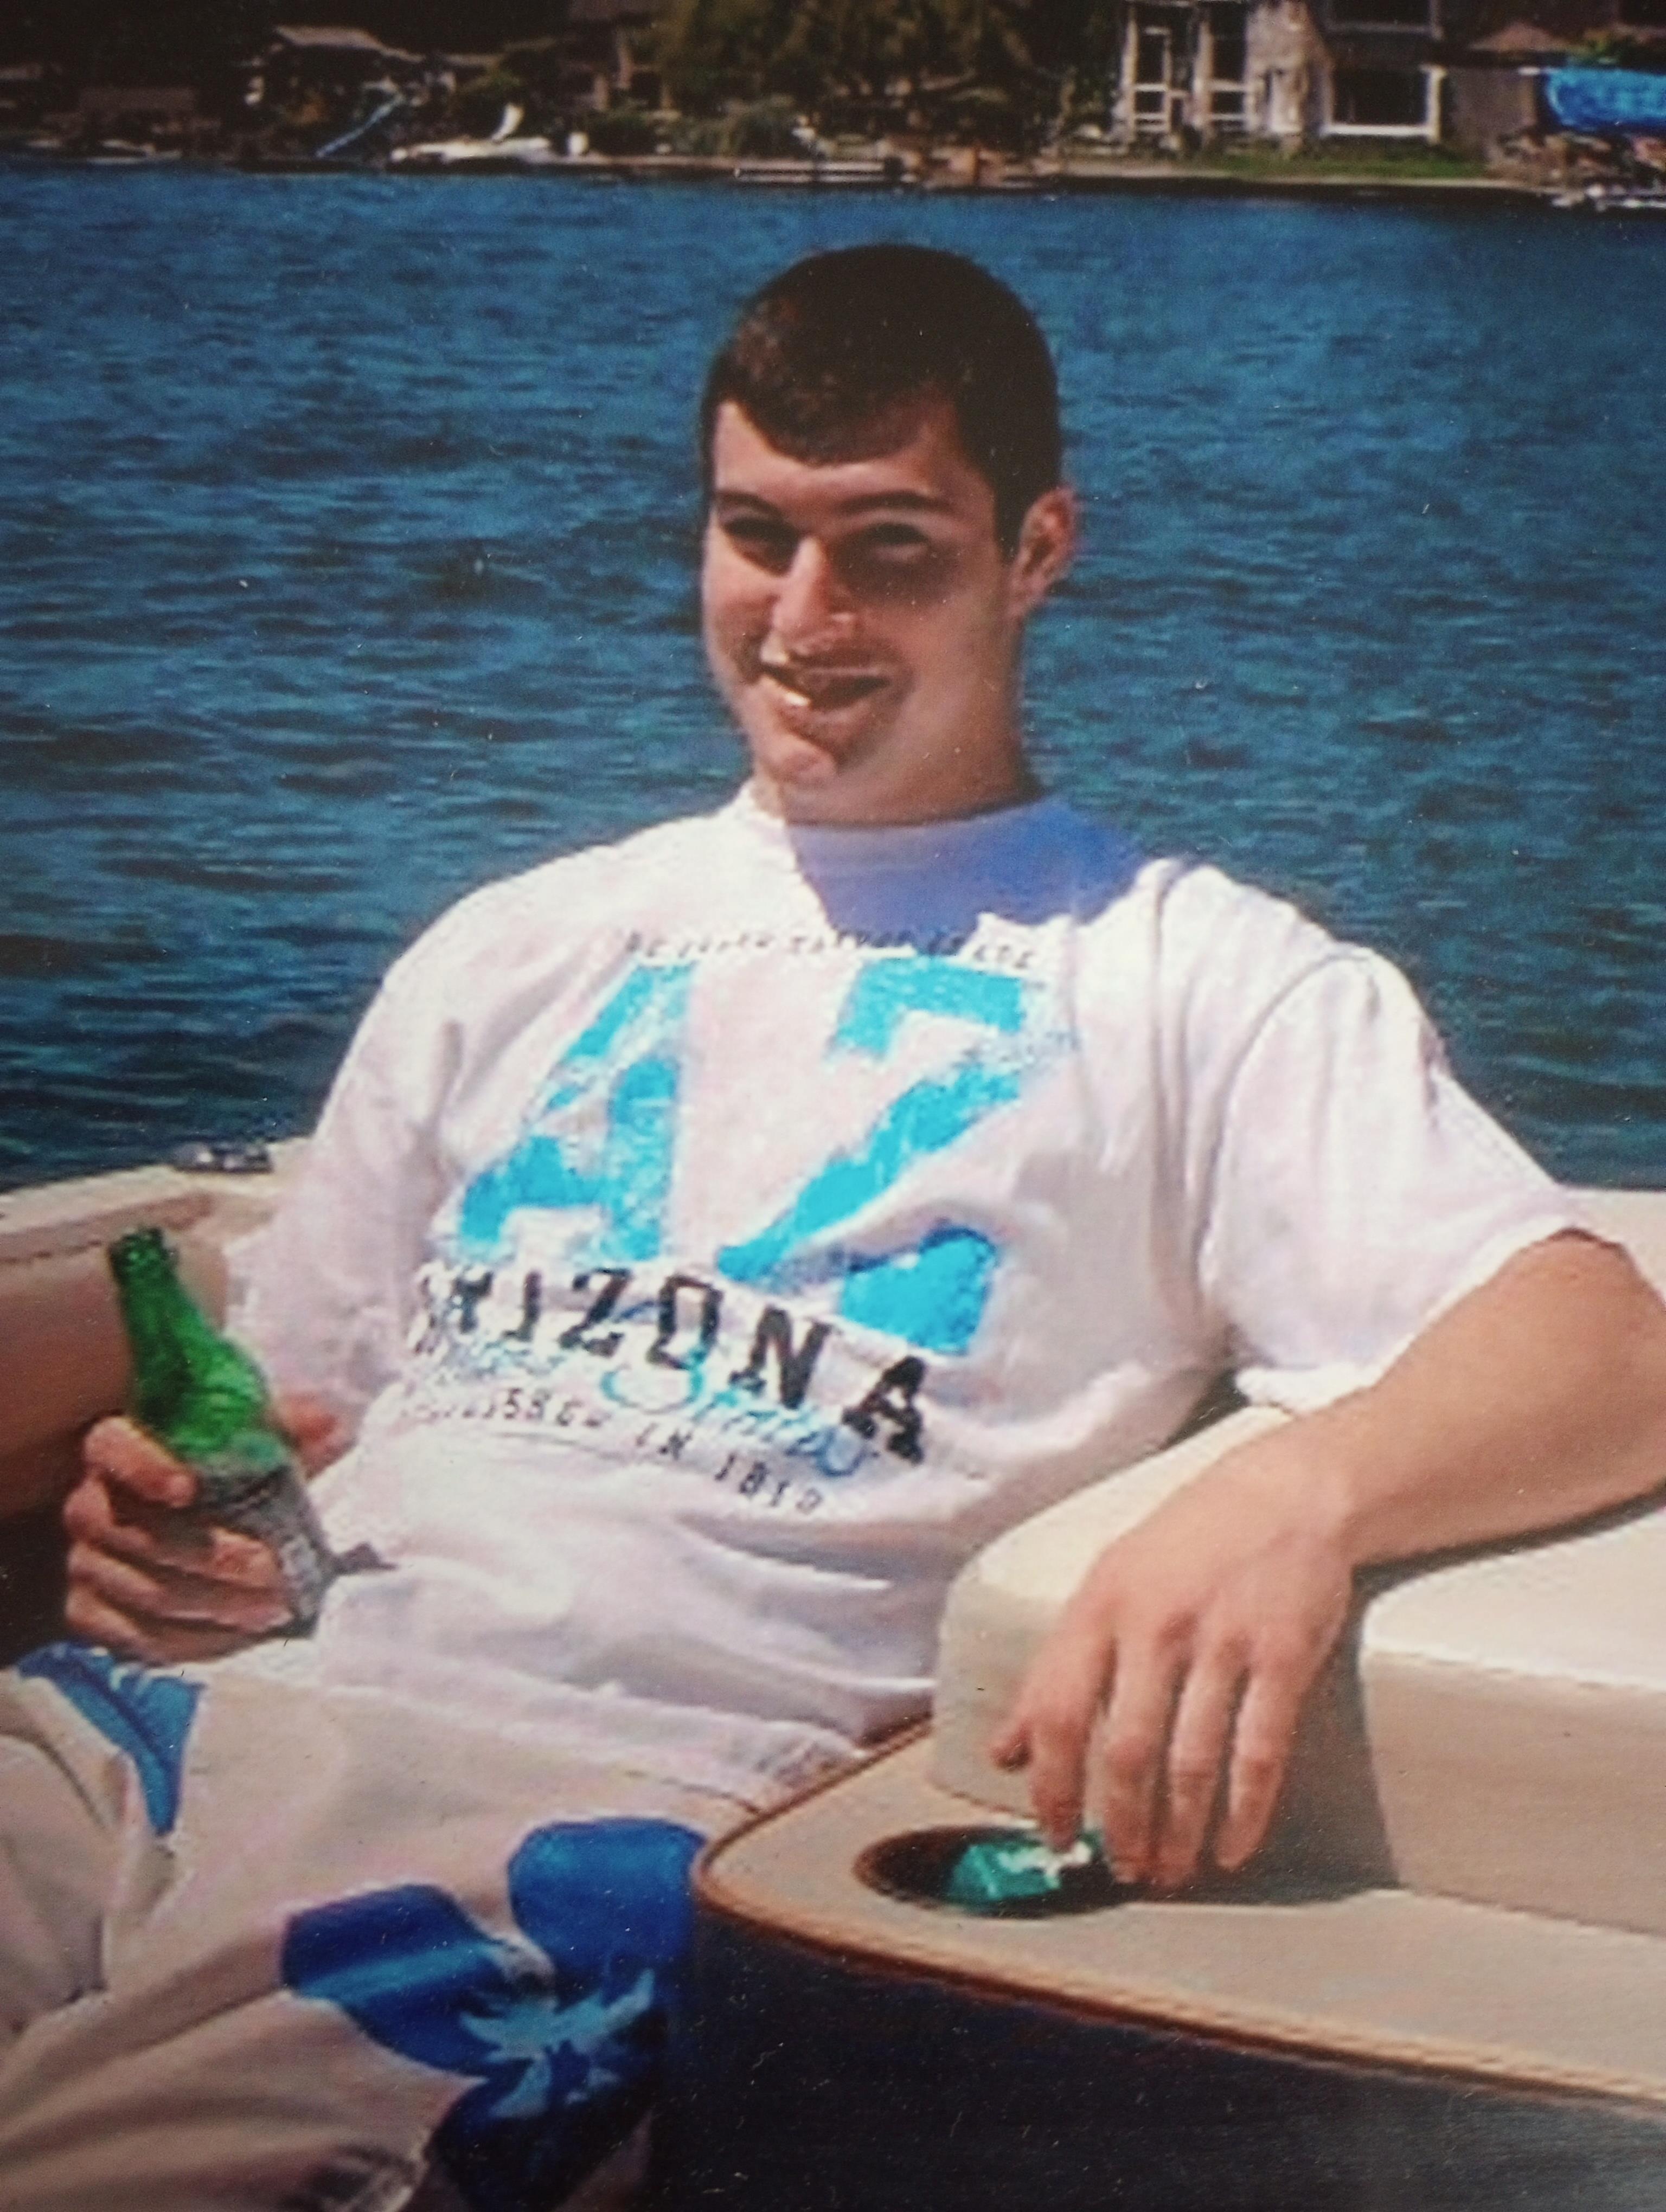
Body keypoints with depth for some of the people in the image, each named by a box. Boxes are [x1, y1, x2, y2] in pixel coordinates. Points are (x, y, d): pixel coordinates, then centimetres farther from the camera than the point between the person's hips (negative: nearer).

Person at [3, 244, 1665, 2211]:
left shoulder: (1195, 983, 10)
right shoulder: (520, 951, 27)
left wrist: (1296, 1491, -27)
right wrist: (165, 1517, 2)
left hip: (612, 1789, -5)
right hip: (219, 1694, 5)